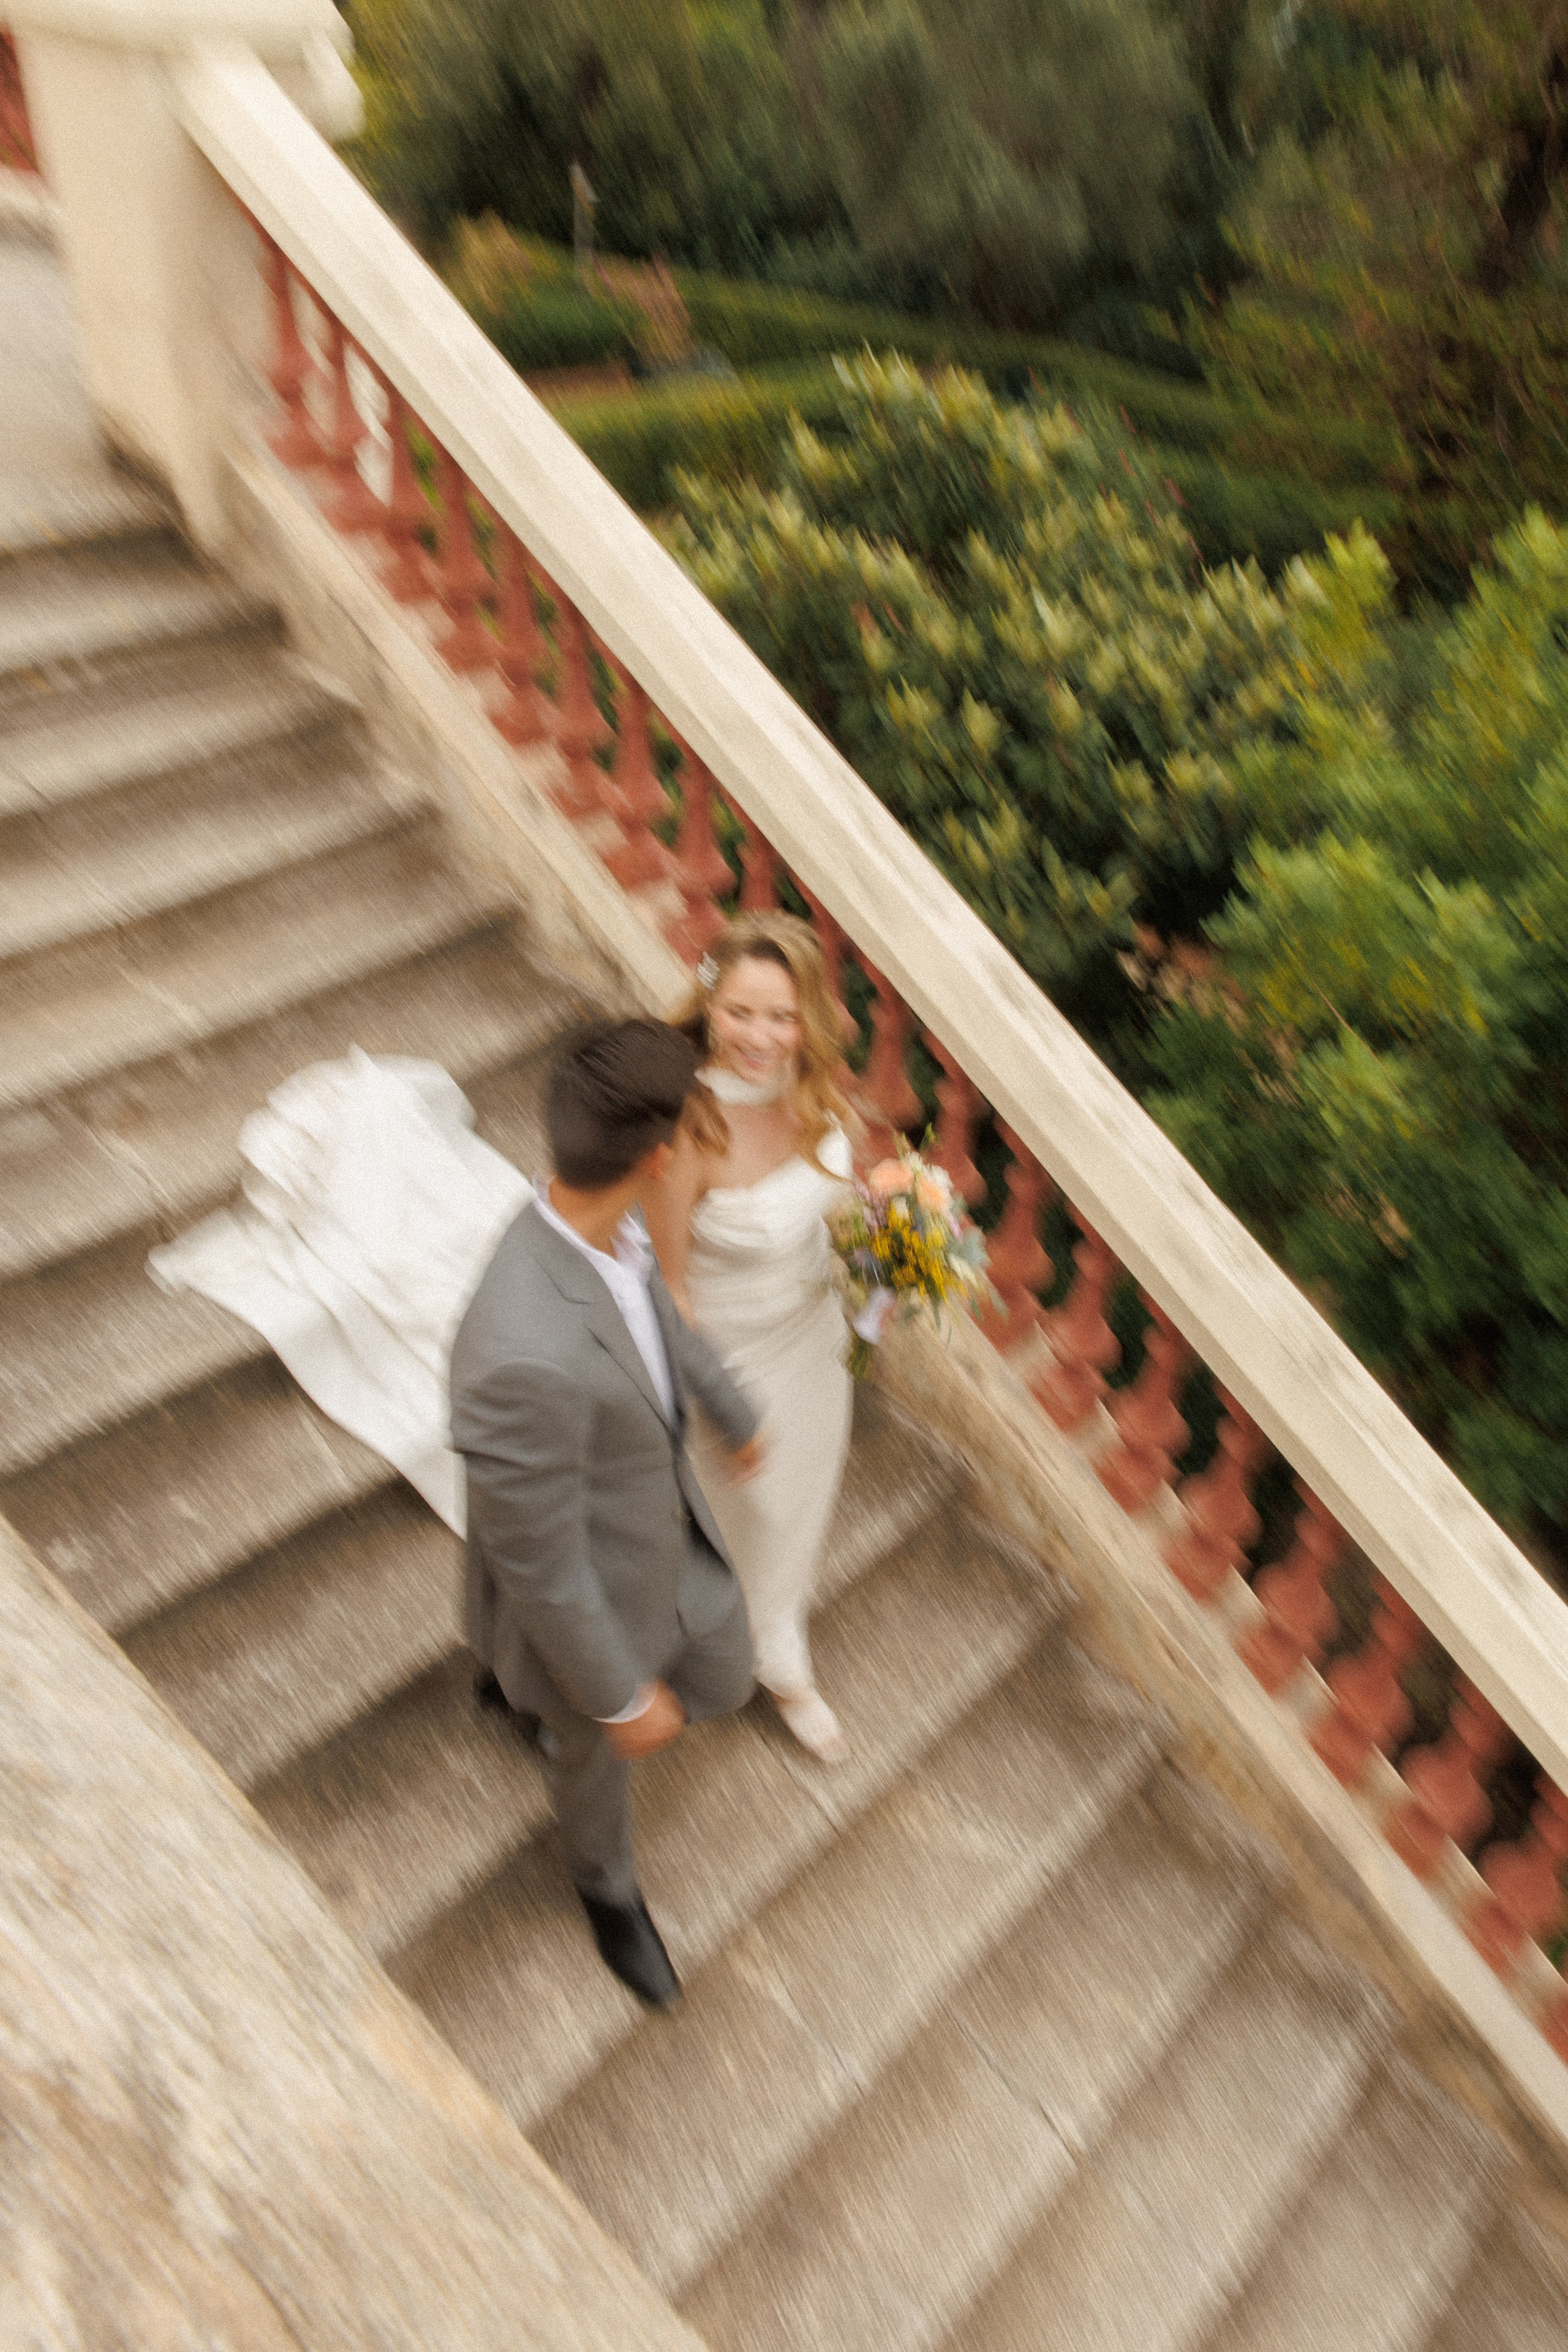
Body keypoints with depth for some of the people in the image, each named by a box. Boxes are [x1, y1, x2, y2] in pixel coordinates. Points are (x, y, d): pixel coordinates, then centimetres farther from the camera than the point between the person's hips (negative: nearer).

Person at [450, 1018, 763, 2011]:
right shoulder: (526, 1358, -48)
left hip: (675, 1527, 6)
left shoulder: (600, 1223, -21)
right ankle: (609, 1886, 63)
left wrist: (733, 1411, 21)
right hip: (589, 1595, -6)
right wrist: (620, 1698, -16)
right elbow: (541, 1566, -32)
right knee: (601, 1753, 26)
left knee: (725, 1681, 30)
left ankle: (531, 1691, 58)